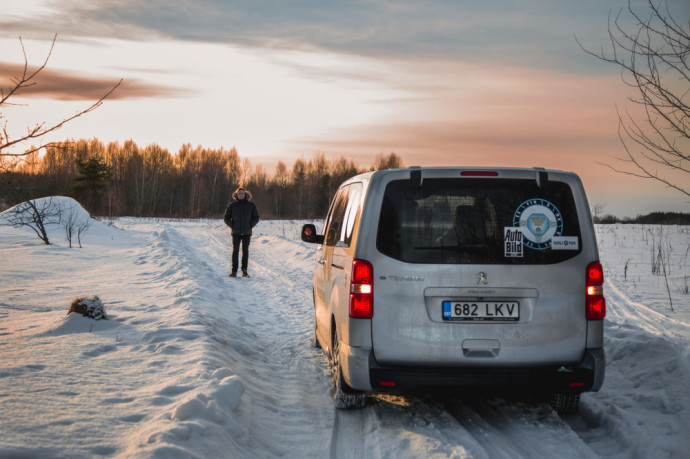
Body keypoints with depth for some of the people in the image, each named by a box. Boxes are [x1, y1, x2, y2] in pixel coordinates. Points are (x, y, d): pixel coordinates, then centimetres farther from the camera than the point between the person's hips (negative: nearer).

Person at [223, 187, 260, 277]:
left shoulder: (251, 205, 5)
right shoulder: (232, 205, 3)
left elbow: (256, 218, 9)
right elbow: (226, 218, 8)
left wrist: (250, 226, -2)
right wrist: (232, 226, -3)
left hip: (247, 232, 1)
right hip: (236, 233, -1)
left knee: (245, 251, 3)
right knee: (235, 251, -3)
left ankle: (244, 270, 9)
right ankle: (234, 271, -1)